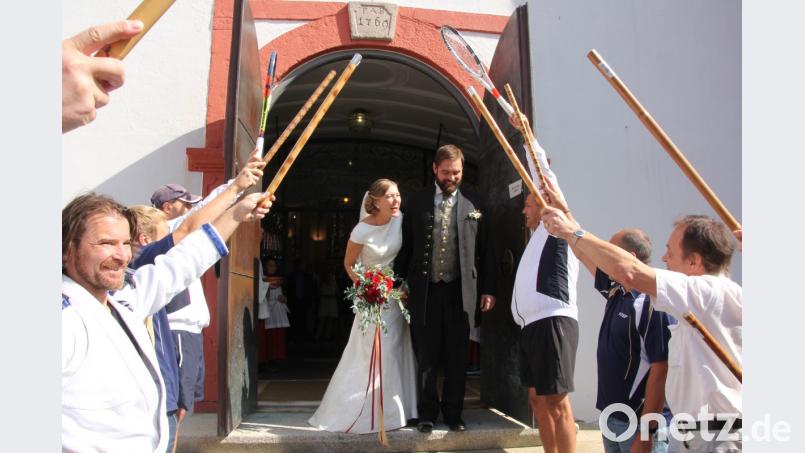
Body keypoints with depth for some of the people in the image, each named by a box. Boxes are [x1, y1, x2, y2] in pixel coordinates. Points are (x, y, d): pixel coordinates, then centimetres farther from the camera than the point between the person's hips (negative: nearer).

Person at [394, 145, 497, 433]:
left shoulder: (474, 204, 5)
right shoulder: (418, 203, 5)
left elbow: (485, 250, 5)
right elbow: (406, 247, 7)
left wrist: (488, 289, 1)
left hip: (460, 291, 0)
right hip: (425, 290, 0)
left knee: (457, 358, 9)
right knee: (426, 357, 8)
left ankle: (453, 414, 23)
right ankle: (427, 414, 22)